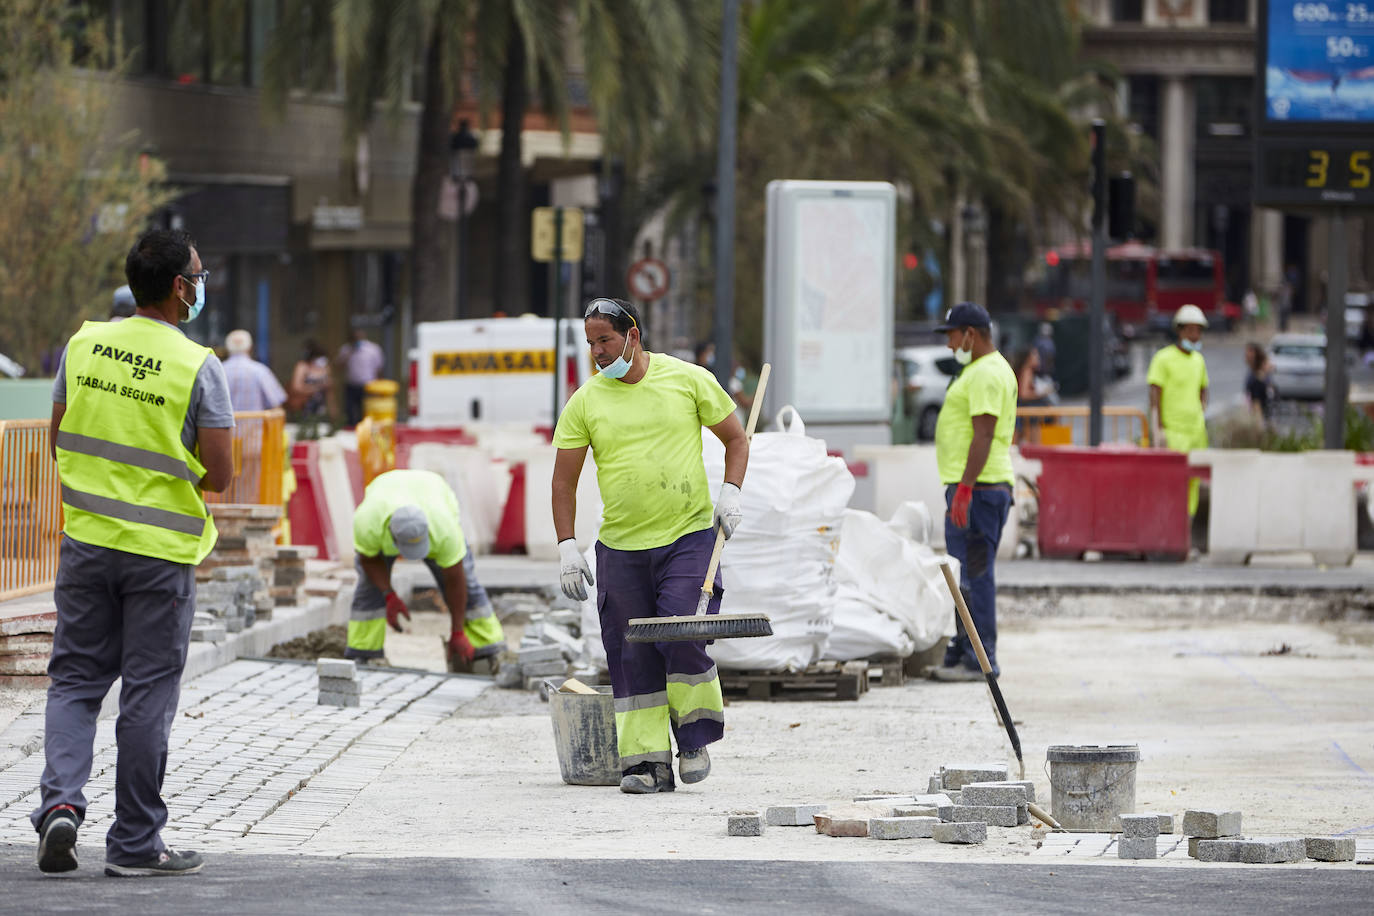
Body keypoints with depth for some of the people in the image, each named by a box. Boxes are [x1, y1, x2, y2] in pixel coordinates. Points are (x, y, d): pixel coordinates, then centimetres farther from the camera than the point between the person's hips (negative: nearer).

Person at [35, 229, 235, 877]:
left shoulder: (84, 345, 1)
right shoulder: (197, 367, -13)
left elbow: (59, 443, 8)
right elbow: (219, 475, -11)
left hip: (86, 538, 4)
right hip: (160, 553, -3)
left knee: (75, 679, 13)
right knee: (147, 694, 4)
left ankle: (61, 799, -8)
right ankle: (135, 842, 10)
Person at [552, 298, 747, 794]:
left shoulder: (688, 380, 1)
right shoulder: (584, 403, 3)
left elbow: (736, 438, 11)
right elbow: (564, 481, 6)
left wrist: (730, 492, -4)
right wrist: (567, 547, -1)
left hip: (689, 535, -2)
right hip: (620, 548, 2)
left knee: (680, 637, -17)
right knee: (632, 655, 0)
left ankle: (695, 738, 4)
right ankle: (647, 761, 6)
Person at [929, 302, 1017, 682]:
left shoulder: (987, 374, -15)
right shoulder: (979, 370, 20)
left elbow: (983, 435, -21)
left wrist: (964, 490, -24)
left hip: (979, 488, -11)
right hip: (970, 486, 11)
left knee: (974, 576, -10)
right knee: (966, 577, 14)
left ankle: (979, 660, -10)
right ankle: (961, 655, 20)